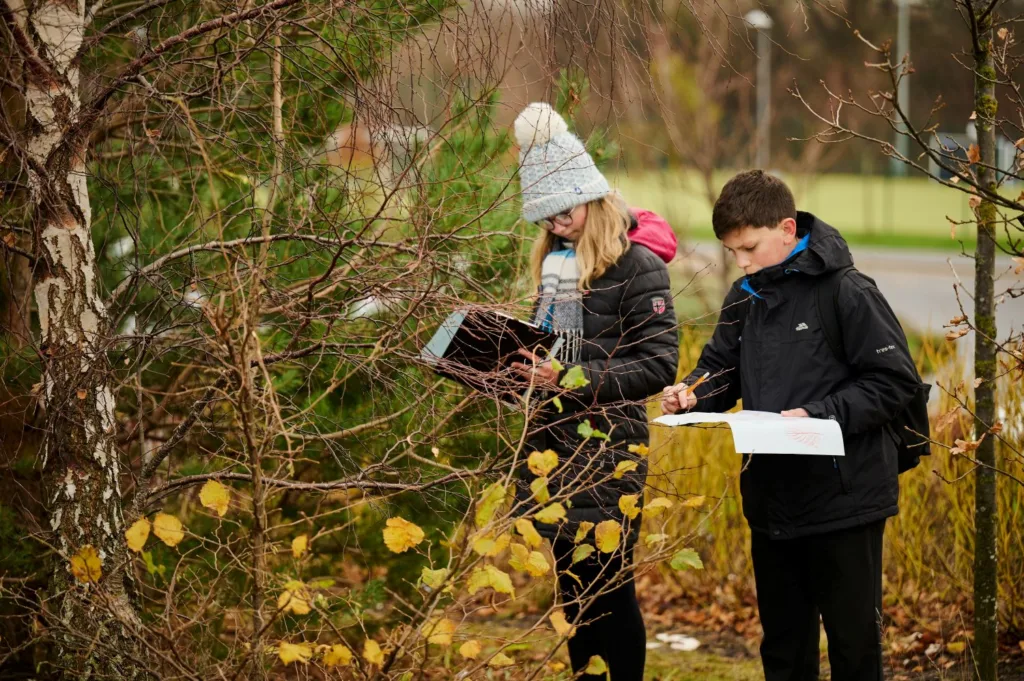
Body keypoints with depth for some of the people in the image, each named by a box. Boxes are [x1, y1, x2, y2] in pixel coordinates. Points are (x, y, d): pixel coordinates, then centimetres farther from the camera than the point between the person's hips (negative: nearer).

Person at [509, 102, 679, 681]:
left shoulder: (636, 264, -10)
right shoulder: (557, 260, 12)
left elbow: (660, 364, -16)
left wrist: (572, 378, -23)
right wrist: (525, 361, 2)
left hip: (607, 452, -7)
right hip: (555, 443, 7)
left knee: (609, 587, -2)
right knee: (574, 587, 13)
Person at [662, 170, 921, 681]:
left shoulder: (847, 293, -13)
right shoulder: (745, 298, 8)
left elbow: (894, 380, -14)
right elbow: (722, 370, 16)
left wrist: (817, 415, -22)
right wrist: (693, 394, -6)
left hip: (844, 499, -6)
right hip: (772, 499, 7)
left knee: (853, 639, 3)